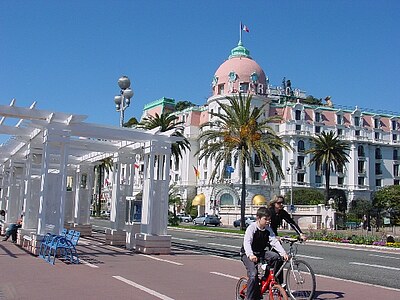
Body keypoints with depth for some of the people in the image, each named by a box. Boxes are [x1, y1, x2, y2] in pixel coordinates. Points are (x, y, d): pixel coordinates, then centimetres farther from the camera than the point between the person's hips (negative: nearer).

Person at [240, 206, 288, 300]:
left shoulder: (268, 229, -2)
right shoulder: (252, 228, -21)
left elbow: (274, 241, -11)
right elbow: (247, 242, -34)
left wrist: (283, 253, -27)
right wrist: (250, 255, -52)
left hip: (261, 252, 6)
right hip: (247, 254, -6)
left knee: (276, 257, -19)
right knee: (253, 274, -25)